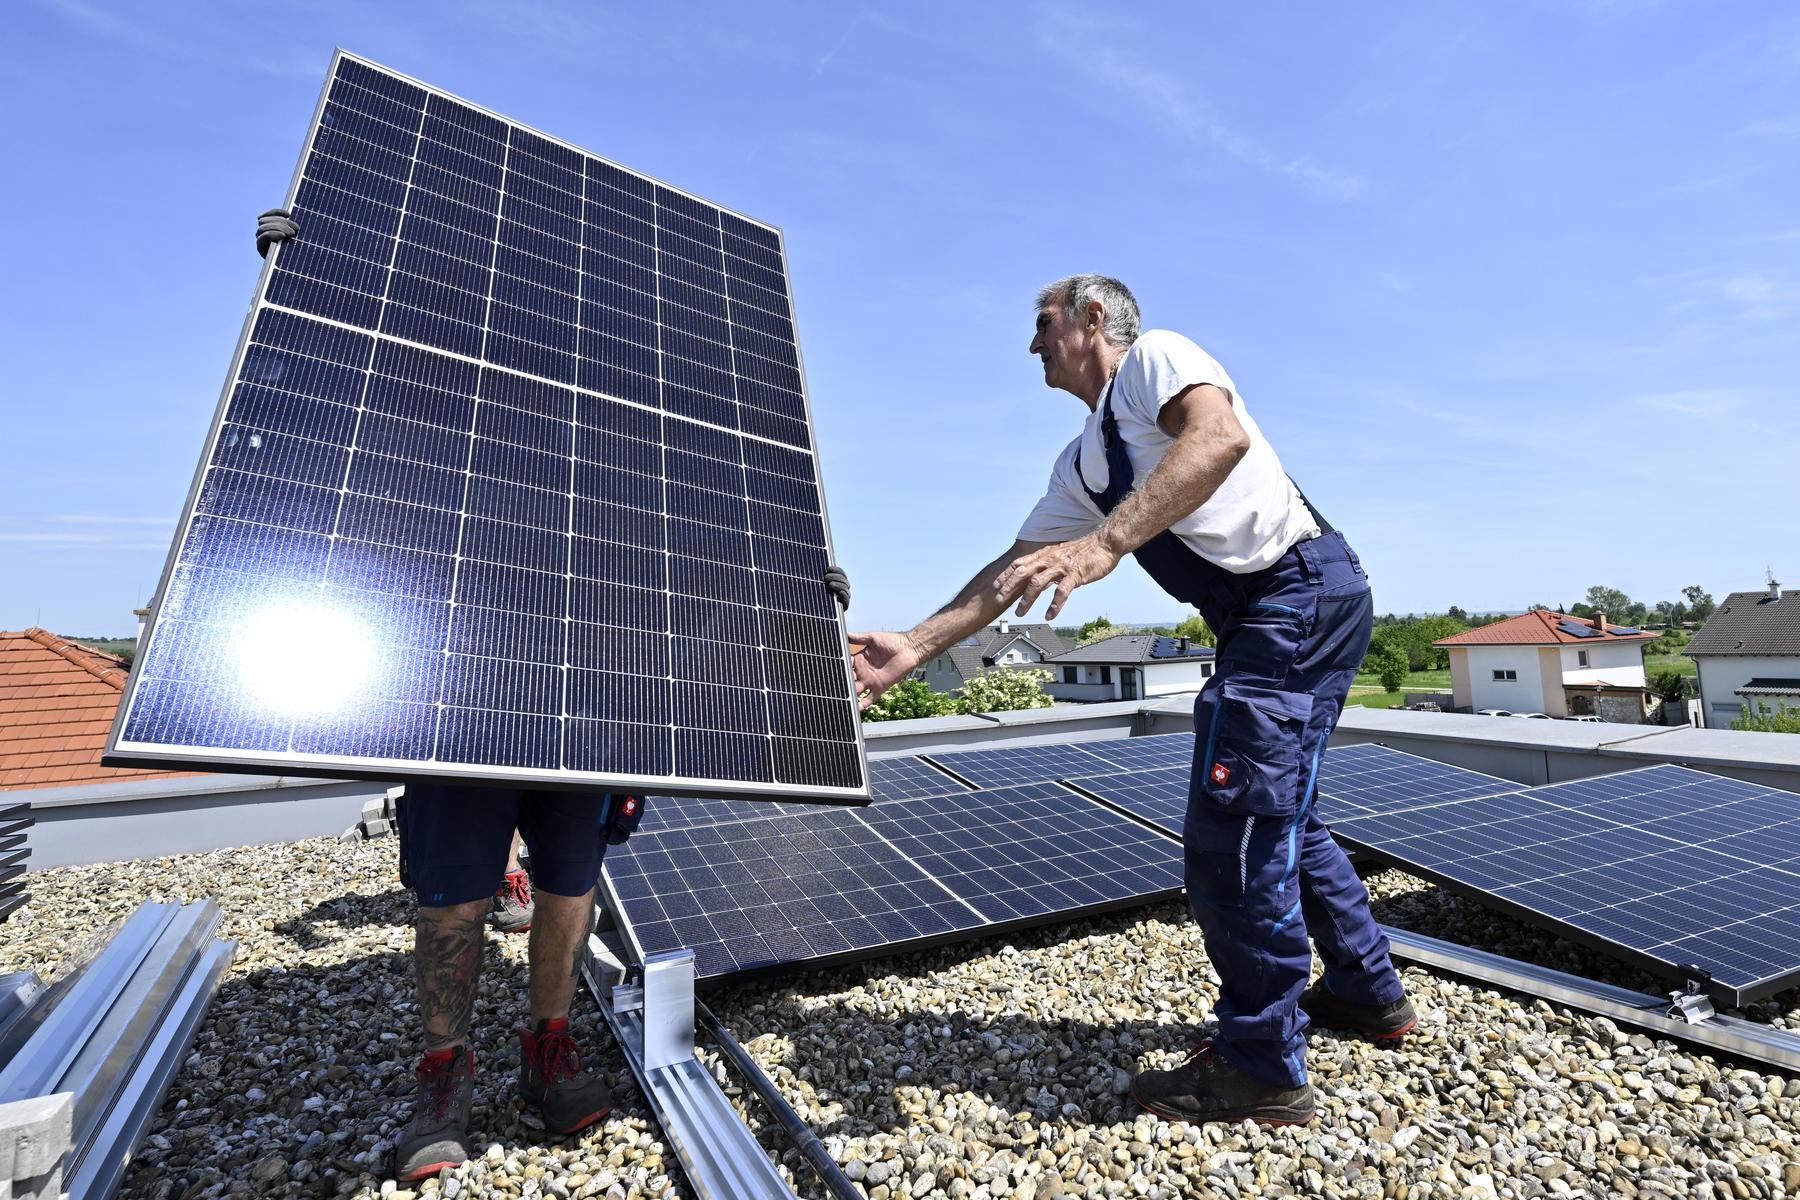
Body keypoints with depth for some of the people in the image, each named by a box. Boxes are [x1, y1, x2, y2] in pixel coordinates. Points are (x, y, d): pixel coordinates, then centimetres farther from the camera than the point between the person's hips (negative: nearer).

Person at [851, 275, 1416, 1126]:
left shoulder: (1154, 356, -5)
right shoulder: (1081, 464, 18)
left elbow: (1221, 435, -27)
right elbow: (1016, 567, 14)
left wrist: (1106, 542, -38)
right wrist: (915, 647, 8)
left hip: (1303, 590, -9)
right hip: (1266, 619, 9)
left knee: (1233, 824, -9)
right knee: (1278, 815, 19)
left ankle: (1262, 1070, 7)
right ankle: (1366, 992, 38)